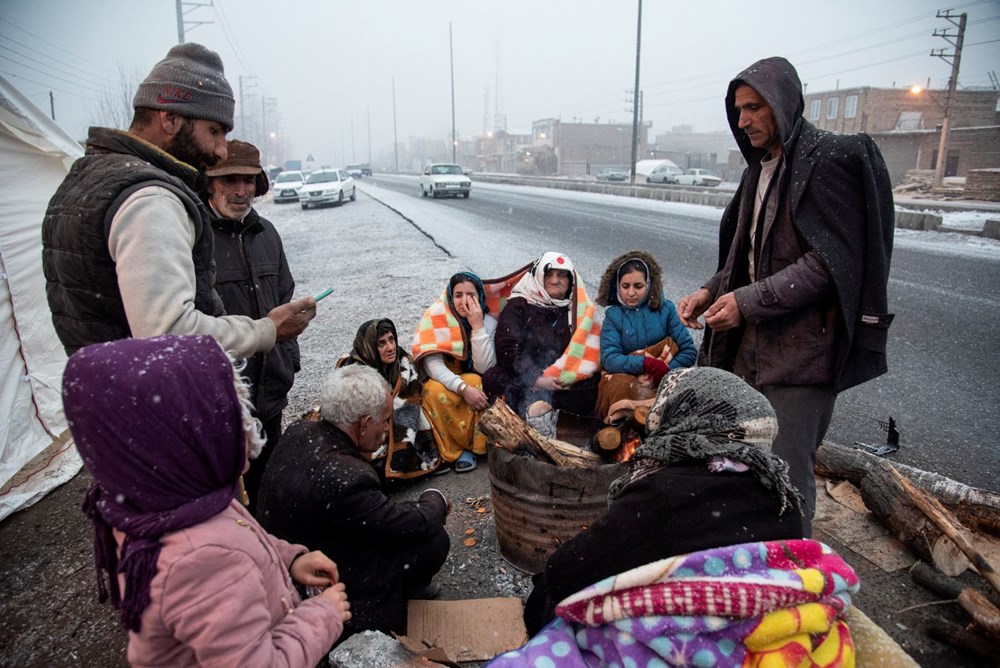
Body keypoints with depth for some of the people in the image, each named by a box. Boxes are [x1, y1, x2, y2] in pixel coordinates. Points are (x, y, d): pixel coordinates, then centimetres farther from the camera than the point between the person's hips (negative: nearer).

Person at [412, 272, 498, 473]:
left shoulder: (489, 322, -11)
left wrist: (477, 326, -28)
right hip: (443, 381, -1)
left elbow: (484, 368, -23)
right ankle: (458, 450, -15)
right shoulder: (436, 318, -16)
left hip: (475, 384, 1)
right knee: (433, 391, -34)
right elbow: (432, 364, -24)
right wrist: (463, 388, -37)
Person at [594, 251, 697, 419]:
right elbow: (609, 359, -12)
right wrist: (647, 363, -26)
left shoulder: (665, 309, 3)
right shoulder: (613, 315, 1)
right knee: (621, 386, -35)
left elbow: (689, 351, -1)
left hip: (661, 379, 1)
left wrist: (665, 371, -18)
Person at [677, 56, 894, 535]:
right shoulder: (761, 166, 16)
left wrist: (748, 301, -19)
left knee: (785, 473, -5)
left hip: (802, 348, -8)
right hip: (753, 343, 8)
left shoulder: (831, 159, -9)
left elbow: (829, 261, -16)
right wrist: (712, 291, 4)